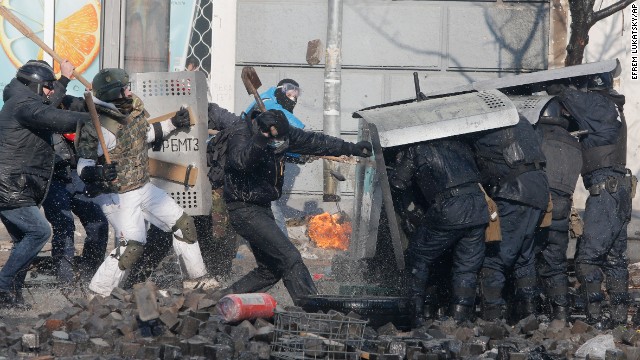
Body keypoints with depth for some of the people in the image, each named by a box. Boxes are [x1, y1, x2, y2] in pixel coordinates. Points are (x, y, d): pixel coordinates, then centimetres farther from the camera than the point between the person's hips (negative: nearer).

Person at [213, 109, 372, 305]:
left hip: (262, 207, 9)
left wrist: (352, 148, 16)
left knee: (270, 270, 14)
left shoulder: (284, 133, 2)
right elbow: (241, 161, -38)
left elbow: (315, 142, 13)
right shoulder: (242, 133, -19)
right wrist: (262, 137, -51)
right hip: (245, 210, -9)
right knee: (290, 259, -16)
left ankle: (225, 297, 22)